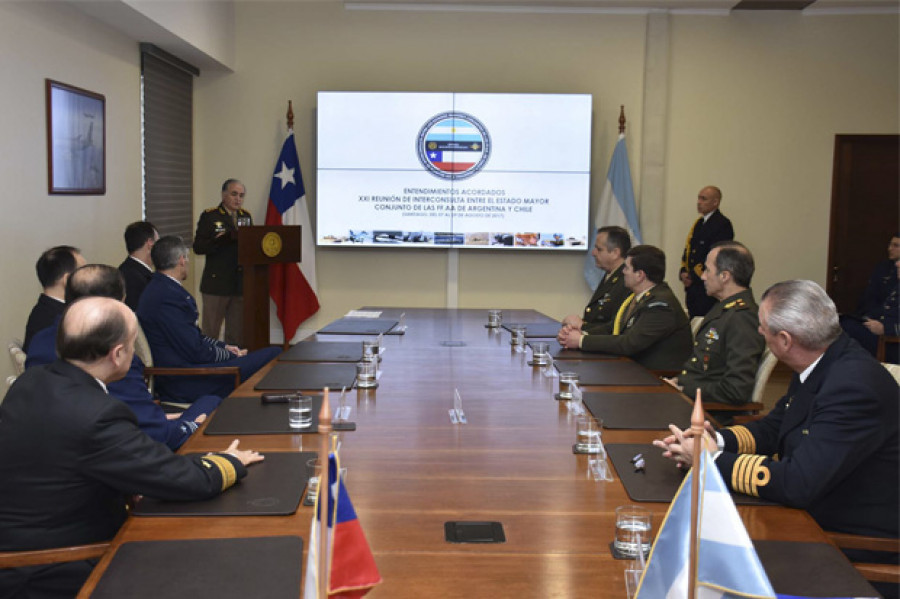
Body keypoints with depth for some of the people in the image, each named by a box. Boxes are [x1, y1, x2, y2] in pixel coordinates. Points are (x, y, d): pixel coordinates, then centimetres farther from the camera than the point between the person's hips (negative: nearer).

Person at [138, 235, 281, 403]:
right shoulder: (168, 297, -21)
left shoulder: (158, 289, 11)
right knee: (273, 356, -15)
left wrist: (224, 346, 9)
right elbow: (196, 352, -20)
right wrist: (230, 354, -5)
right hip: (186, 384, -11)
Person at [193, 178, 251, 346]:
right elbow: (198, 247, -8)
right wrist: (219, 241, -23)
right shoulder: (209, 216, -2)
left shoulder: (246, 216, 13)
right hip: (216, 283, -4)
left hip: (241, 282, 5)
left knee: (237, 332, 10)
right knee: (210, 332, 1)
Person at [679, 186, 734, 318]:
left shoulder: (723, 224, -9)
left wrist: (693, 276, -13)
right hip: (692, 285, 8)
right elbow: (688, 250, 19)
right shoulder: (698, 223, 18)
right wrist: (683, 272, 2)